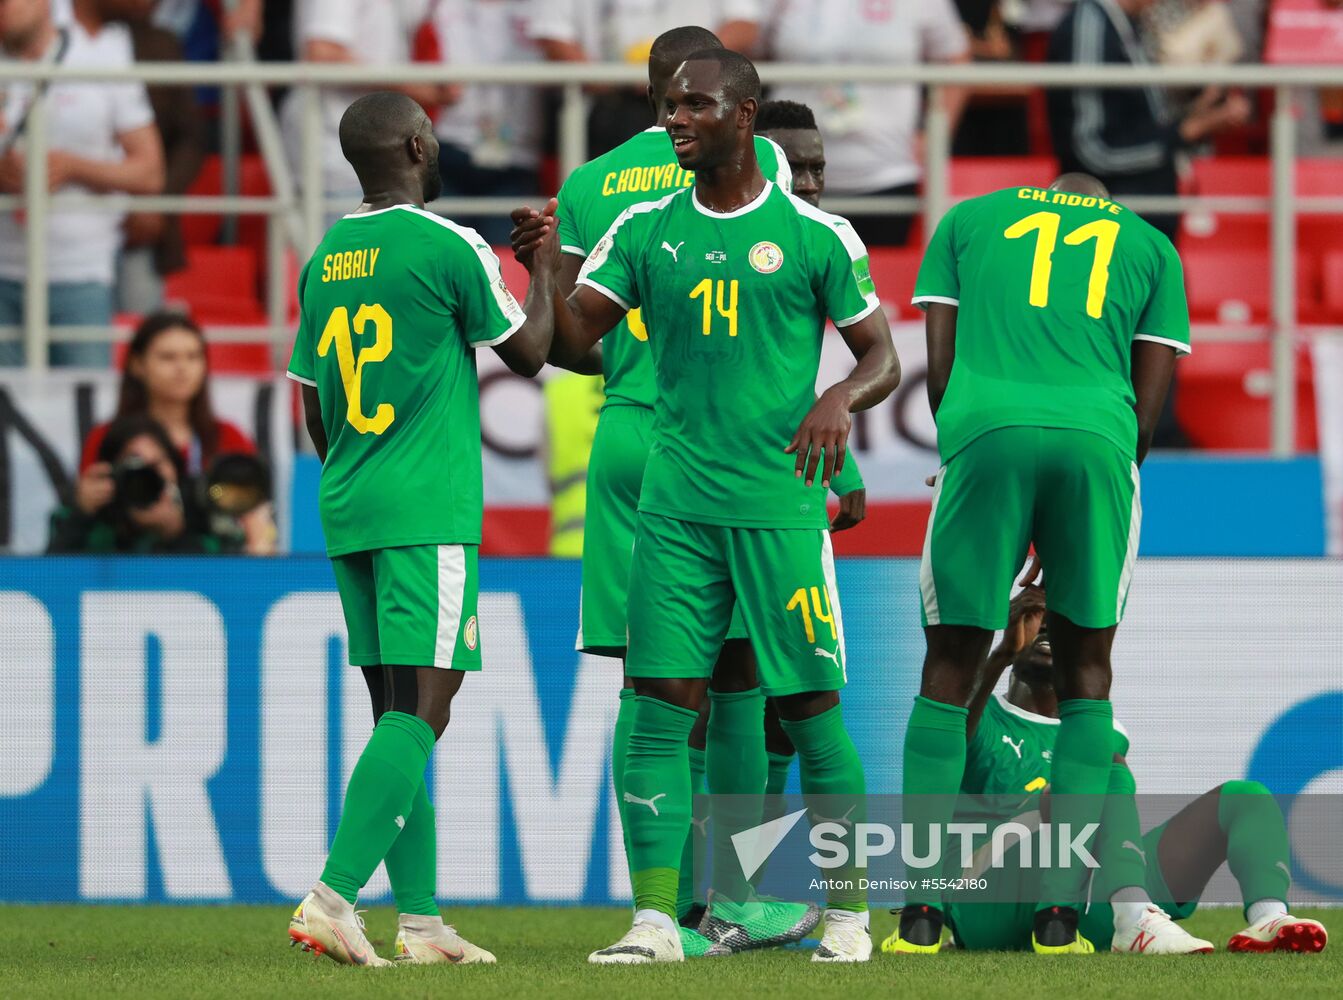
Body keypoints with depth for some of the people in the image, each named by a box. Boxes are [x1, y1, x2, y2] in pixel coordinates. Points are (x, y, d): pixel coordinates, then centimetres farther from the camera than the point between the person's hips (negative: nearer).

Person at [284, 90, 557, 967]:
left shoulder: (325, 261, 12)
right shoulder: (449, 248, -8)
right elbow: (530, 352, 3)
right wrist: (545, 266, 18)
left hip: (347, 509, 7)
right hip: (430, 512, -7)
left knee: (400, 712, 9)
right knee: (420, 710, -9)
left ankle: (421, 920, 7)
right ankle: (333, 897, -21)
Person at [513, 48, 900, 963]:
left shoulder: (813, 234, 1)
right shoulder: (645, 232, 10)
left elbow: (882, 358, 5)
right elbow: (572, 342, 5)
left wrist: (840, 399, -16)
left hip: (781, 503, -3)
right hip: (676, 502, 3)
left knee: (810, 710, 0)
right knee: (660, 711, -5)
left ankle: (849, 913, 12)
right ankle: (656, 918, -4)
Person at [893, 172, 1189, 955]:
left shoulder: (969, 220, 25)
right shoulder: (1152, 249, 25)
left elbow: (939, 365, 16)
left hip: (987, 432, 0)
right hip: (1099, 441, 0)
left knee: (952, 666, 9)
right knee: (1086, 667, 13)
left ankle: (922, 905, 4)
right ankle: (1062, 908, 6)